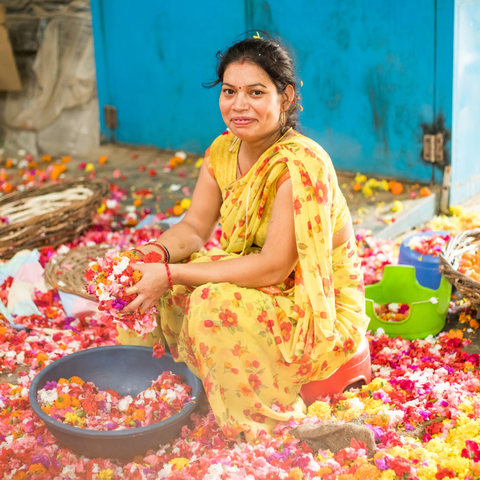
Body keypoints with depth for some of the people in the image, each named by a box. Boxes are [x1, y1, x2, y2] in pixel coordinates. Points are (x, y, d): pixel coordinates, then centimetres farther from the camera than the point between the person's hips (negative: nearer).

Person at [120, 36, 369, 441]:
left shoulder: (300, 164, -26)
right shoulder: (223, 151, -1)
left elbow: (274, 267, -28)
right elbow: (194, 227, 1)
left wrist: (172, 275, -29)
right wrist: (157, 253, -22)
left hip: (321, 315, -7)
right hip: (259, 288, 7)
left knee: (213, 303, -30)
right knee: (156, 281, -8)